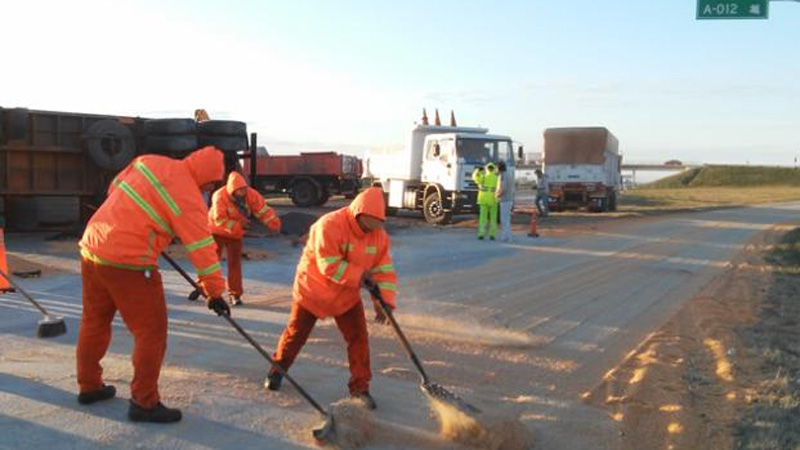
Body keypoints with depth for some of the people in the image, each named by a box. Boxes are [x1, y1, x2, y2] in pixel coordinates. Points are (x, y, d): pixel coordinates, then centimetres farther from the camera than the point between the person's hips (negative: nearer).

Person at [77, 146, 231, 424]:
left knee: (94, 321, 22)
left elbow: (115, 187, 19)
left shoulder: (149, 161, 6)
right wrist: (215, 291, -5)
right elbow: (202, 249, -13)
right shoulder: (189, 200, -14)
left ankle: (89, 386, 39)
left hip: (93, 247, 9)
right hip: (128, 263, -9)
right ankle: (144, 403, 11)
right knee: (151, 332, 3)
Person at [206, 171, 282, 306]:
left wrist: (274, 224, -33)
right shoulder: (219, 196, -28)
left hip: (236, 234, 2)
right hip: (217, 231, -2)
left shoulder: (251, 195, -19)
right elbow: (219, 219, -29)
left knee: (235, 262, 1)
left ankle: (234, 294, 9)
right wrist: (238, 226, -38)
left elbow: (263, 210, -20)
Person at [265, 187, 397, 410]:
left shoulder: (379, 235, -9)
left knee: (358, 337, -4)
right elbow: (330, 266, -30)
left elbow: (384, 270, -8)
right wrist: (359, 275, -31)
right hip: (313, 290, -4)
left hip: (347, 296, 4)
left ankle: (360, 388, 8)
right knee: (296, 333, 11)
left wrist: (384, 300, -19)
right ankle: (277, 369, 37)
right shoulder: (329, 225, -28)